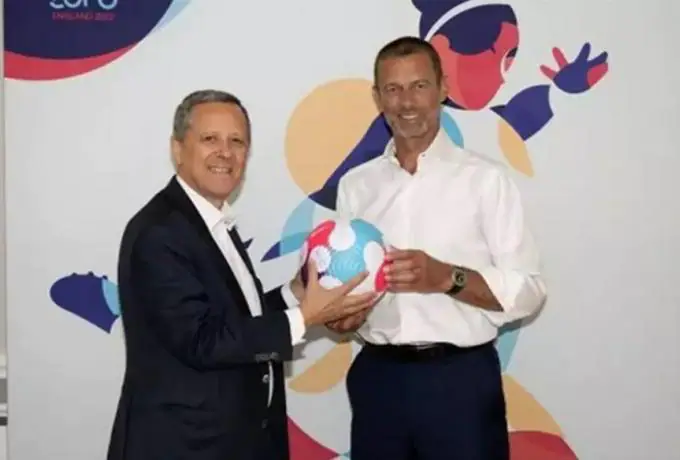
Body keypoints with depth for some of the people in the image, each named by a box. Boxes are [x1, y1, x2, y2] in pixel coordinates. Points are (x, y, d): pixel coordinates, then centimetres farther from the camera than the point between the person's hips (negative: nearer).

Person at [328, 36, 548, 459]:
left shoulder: (486, 178, -4)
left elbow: (528, 291, -7)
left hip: (461, 378, -3)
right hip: (377, 377, 3)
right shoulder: (356, 184, 7)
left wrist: (447, 277, -21)